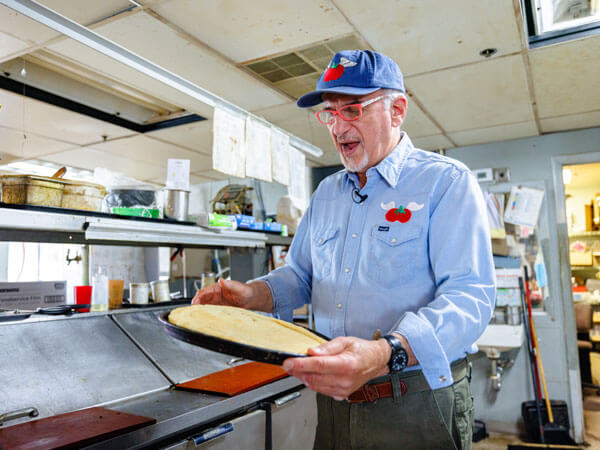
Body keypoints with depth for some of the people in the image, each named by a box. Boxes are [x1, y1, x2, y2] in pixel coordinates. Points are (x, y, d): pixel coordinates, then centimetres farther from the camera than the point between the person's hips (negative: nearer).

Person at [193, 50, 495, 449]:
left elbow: (470, 296, -20)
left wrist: (386, 354, -36)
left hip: (417, 406, -5)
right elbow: (300, 274, 16)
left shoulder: (446, 181, -10)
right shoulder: (326, 192, 11)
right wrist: (252, 295, -5)